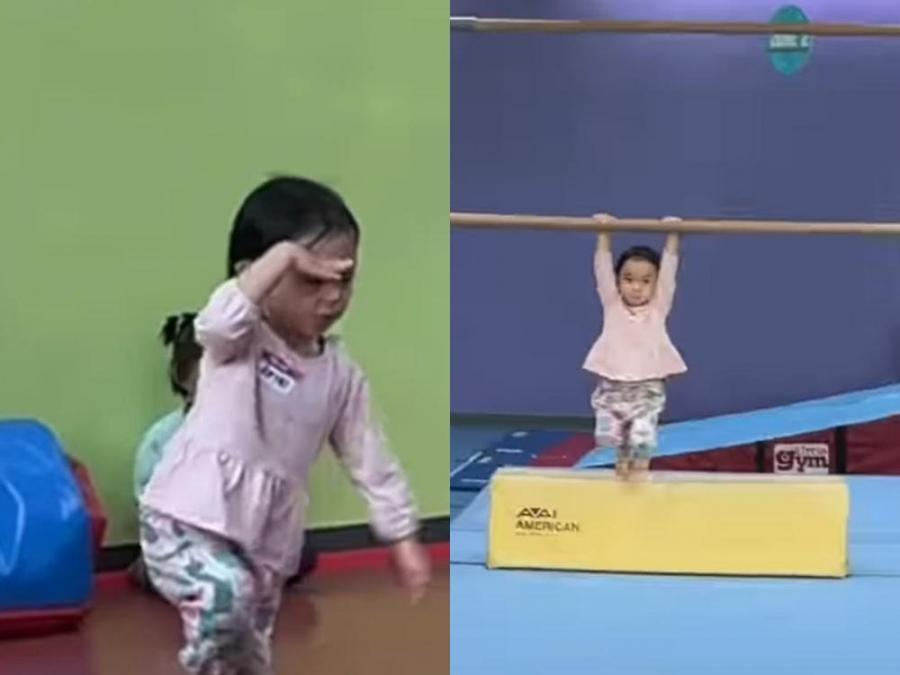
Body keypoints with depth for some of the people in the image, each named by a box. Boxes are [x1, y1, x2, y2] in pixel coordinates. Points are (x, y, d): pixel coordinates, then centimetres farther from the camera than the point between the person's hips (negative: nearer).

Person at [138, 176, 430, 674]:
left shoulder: (340, 374, 4)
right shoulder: (238, 339, -10)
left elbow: (371, 460, 11)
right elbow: (220, 319, -37)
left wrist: (403, 538, 9)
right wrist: (284, 255, -37)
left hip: (264, 543, 5)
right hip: (185, 521, -5)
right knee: (224, 592, -35)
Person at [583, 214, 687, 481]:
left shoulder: (658, 307, 0)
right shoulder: (612, 306, 1)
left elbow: (668, 268, -5)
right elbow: (603, 267, -5)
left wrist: (672, 235, -10)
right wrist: (604, 233, -10)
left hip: (647, 387, -1)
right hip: (612, 385, 2)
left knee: (642, 432, -12)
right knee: (608, 431, 0)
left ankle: (640, 465, 17)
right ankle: (622, 460, 32)